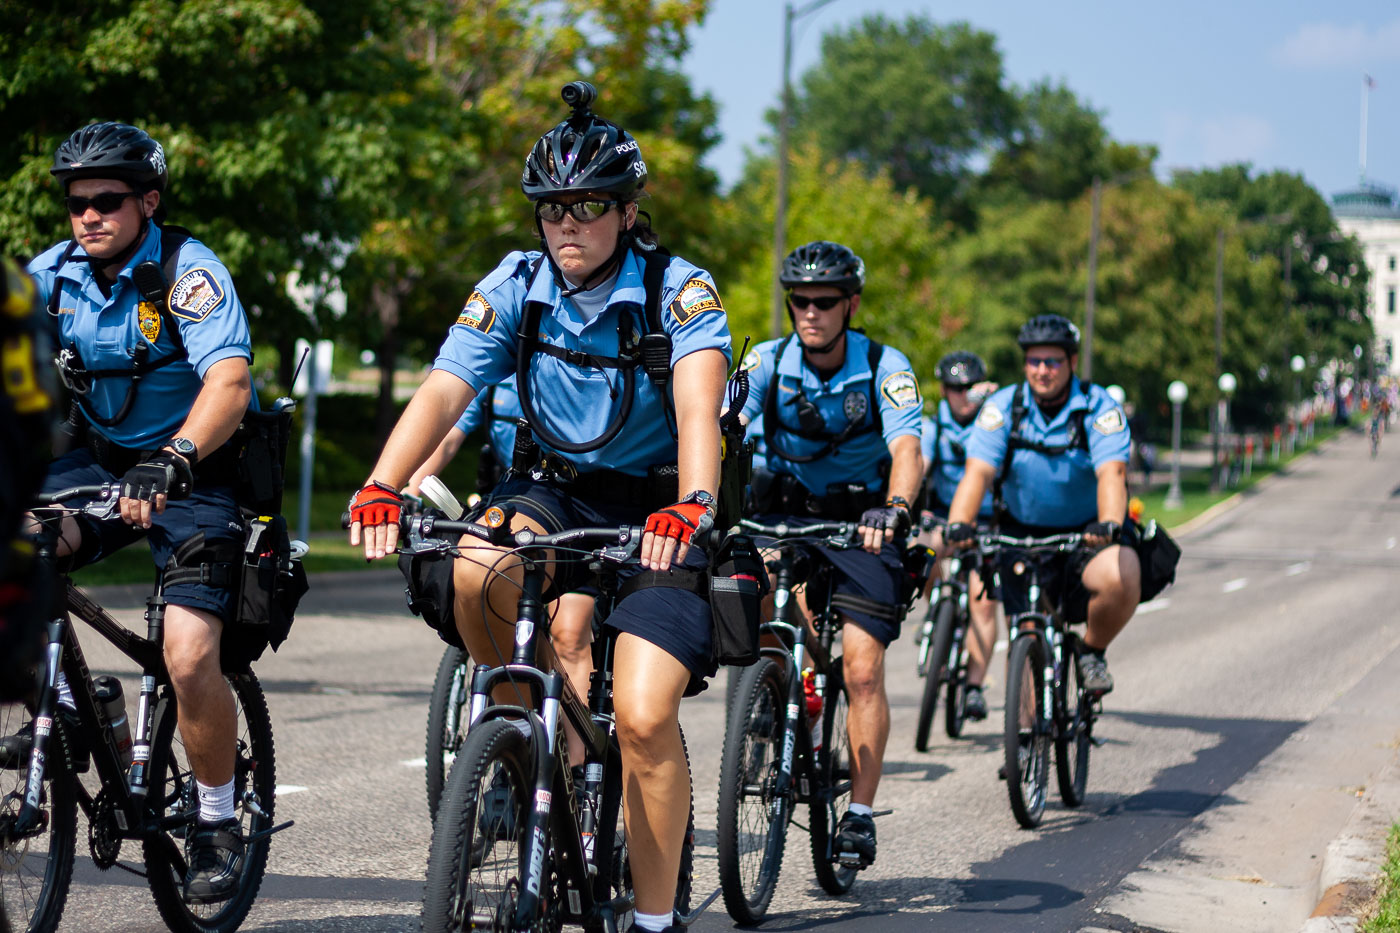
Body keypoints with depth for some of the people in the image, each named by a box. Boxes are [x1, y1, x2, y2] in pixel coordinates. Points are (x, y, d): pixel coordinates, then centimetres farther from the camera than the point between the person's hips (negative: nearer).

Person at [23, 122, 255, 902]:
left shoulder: (189, 270, -18)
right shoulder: (53, 275, -2)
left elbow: (229, 384, -30)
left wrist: (172, 460, -47)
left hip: (195, 475, -4)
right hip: (104, 459, 5)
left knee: (190, 658, -19)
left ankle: (219, 825, 2)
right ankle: (58, 699, -4)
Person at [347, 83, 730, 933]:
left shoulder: (679, 289, -15)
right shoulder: (517, 287, -6)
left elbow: (699, 402, -32)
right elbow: (442, 391, -17)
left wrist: (692, 506, -52)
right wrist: (381, 488, -36)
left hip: (659, 515, -3)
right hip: (560, 493, 3)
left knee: (643, 717, -21)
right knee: (475, 568, -31)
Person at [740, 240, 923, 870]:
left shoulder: (885, 369, -15)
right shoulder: (768, 363, -9)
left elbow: (907, 450, -29)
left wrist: (894, 508, -49)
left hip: (862, 521, -2)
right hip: (786, 509, 2)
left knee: (863, 671, -12)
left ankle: (860, 813, -2)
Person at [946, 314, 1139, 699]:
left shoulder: (1099, 408, -12)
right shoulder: (1002, 408, -7)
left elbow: (1112, 473, -27)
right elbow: (977, 472, -19)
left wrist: (1109, 525, -48)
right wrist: (959, 525, -39)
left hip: (1086, 534, -2)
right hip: (1022, 533, 2)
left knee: (1121, 579, -31)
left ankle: (1093, 652, -4)